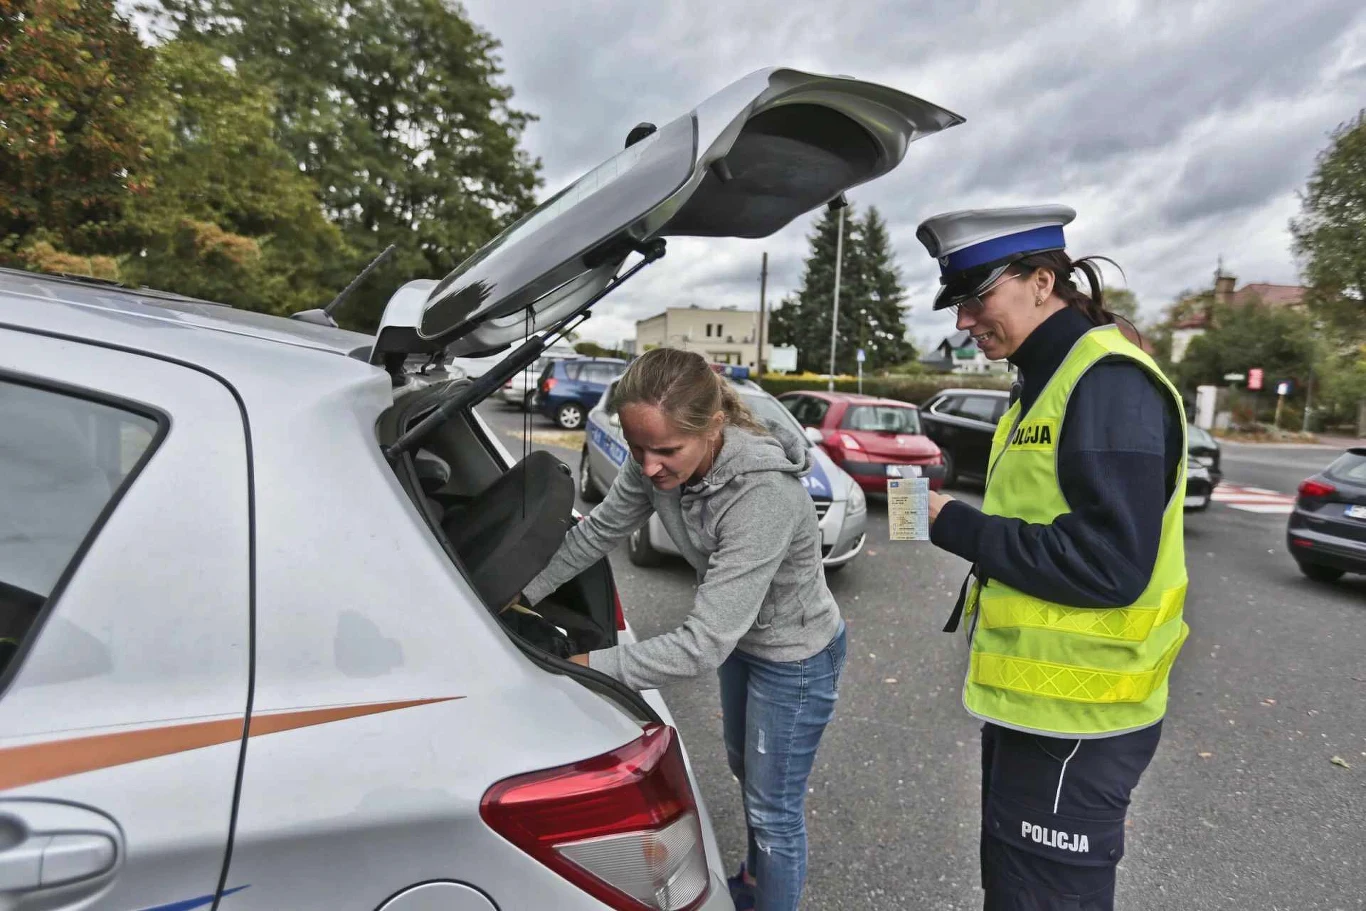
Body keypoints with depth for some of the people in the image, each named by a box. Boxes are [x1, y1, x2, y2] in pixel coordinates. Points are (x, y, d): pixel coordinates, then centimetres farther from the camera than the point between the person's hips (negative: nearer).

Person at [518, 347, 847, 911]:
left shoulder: (764, 496, -42)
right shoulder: (657, 462, -21)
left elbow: (703, 645, -40)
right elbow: (601, 530, -4)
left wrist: (588, 665, -34)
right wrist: (526, 592, 1)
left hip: (796, 658, -8)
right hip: (741, 638, 8)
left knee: (774, 809, 11)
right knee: (743, 766, 29)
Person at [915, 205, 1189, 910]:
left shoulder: (1109, 383, -20)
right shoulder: (1048, 376, 11)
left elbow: (1108, 563, -28)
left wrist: (954, 526, -21)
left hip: (1073, 718, -10)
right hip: (1029, 696, 10)